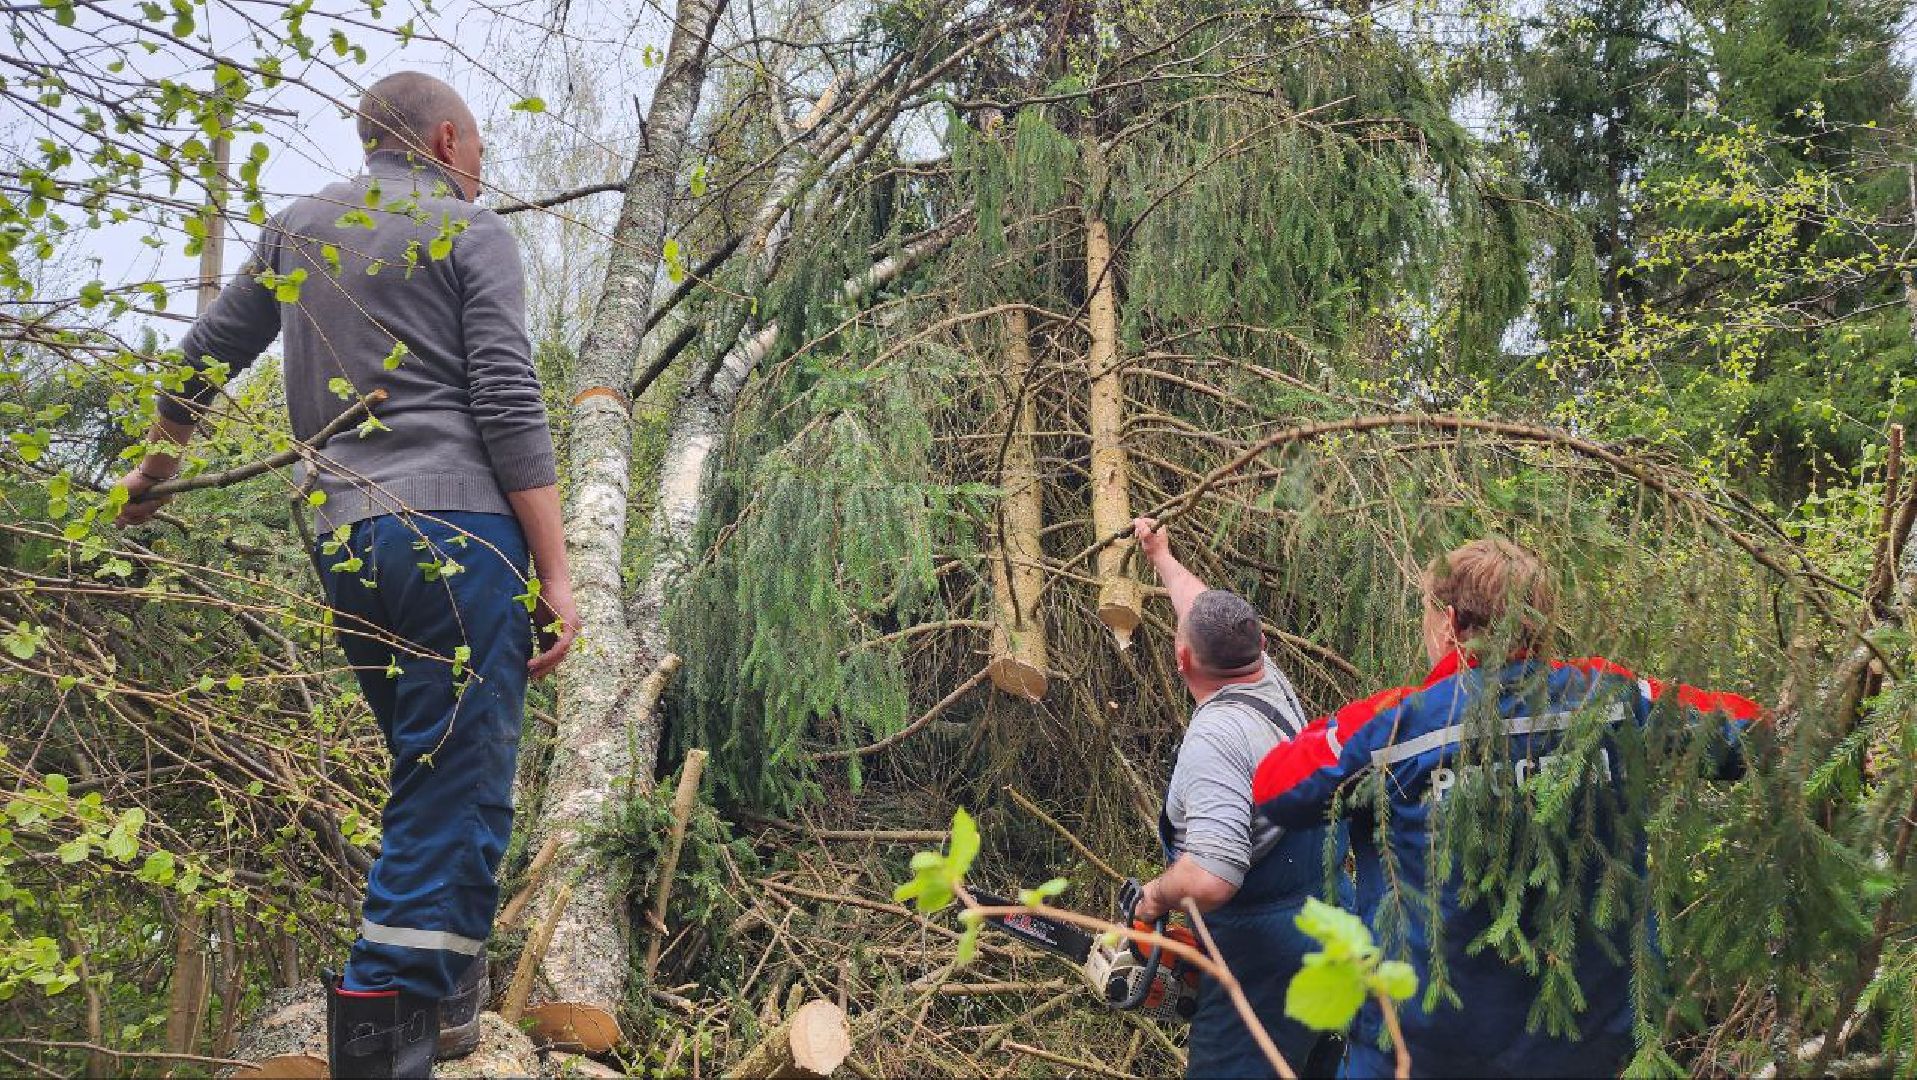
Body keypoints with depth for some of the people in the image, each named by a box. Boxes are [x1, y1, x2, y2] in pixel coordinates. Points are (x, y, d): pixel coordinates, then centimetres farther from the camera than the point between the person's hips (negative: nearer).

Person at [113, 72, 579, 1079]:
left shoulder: (296, 229, 19)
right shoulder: (469, 229, 2)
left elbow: (202, 359, 25)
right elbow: (509, 407, -8)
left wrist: (151, 471, 43)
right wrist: (556, 572, -8)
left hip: (342, 544, 7)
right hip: (457, 531, -6)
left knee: (432, 776, 21)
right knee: (455, 794, -8)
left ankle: (445, 993, 26)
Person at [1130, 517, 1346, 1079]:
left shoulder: (1215, 737, -23)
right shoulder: (1271, 683, 2)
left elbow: (1209, 878, -34)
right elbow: (1213, 615, 25)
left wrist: (1156, 894, -13)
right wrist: (1162, 557, 40)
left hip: (1263, 948, -9)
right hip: (1329, 923, 9)